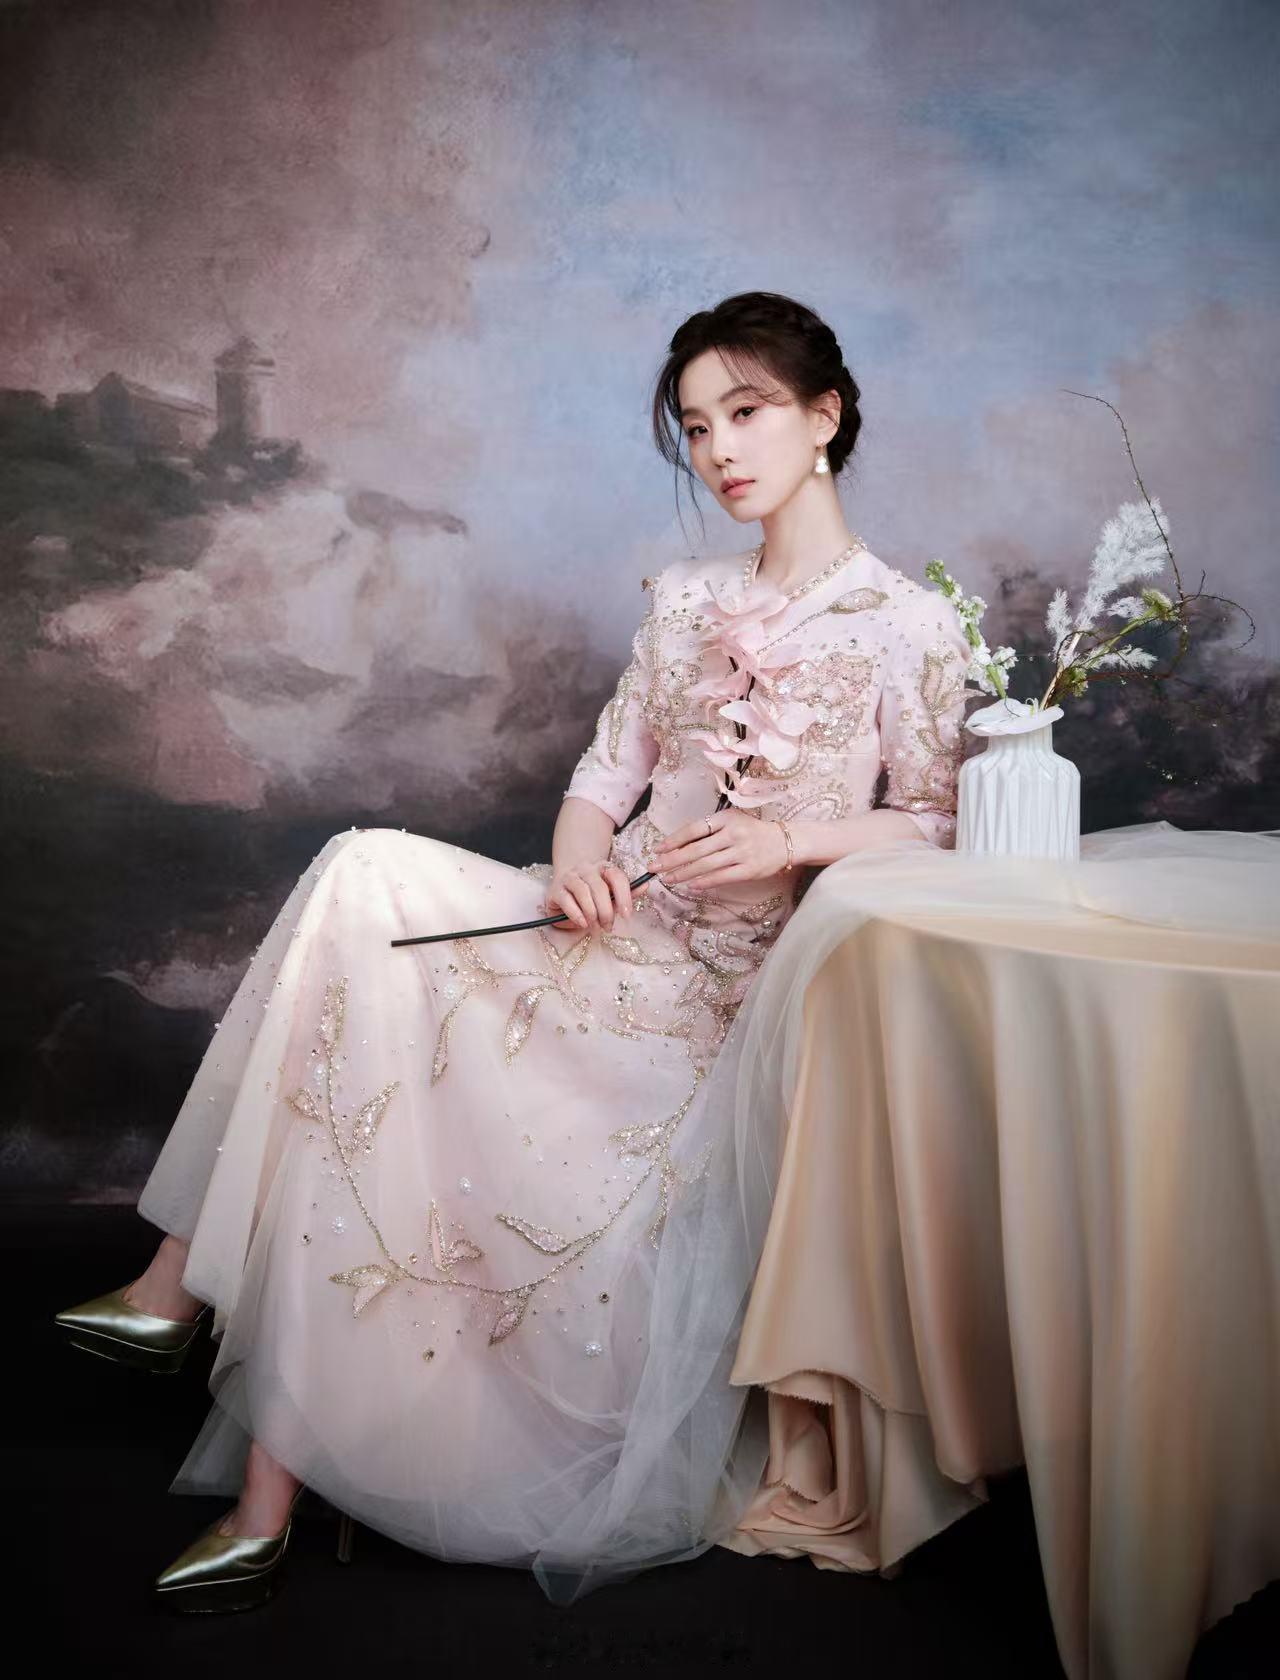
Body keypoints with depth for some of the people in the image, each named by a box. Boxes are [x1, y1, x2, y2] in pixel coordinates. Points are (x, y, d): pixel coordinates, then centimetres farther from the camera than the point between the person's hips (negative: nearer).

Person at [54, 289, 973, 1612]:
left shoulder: (907, 623, 0)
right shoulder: (683, 599, 18)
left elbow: (936, 829, 1)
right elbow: (606, 774, 15)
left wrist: (790, 835, -16)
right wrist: (577, 858, -7)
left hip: (718, 982, -6)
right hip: (610, 930, 6)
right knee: (366, 876, -22)